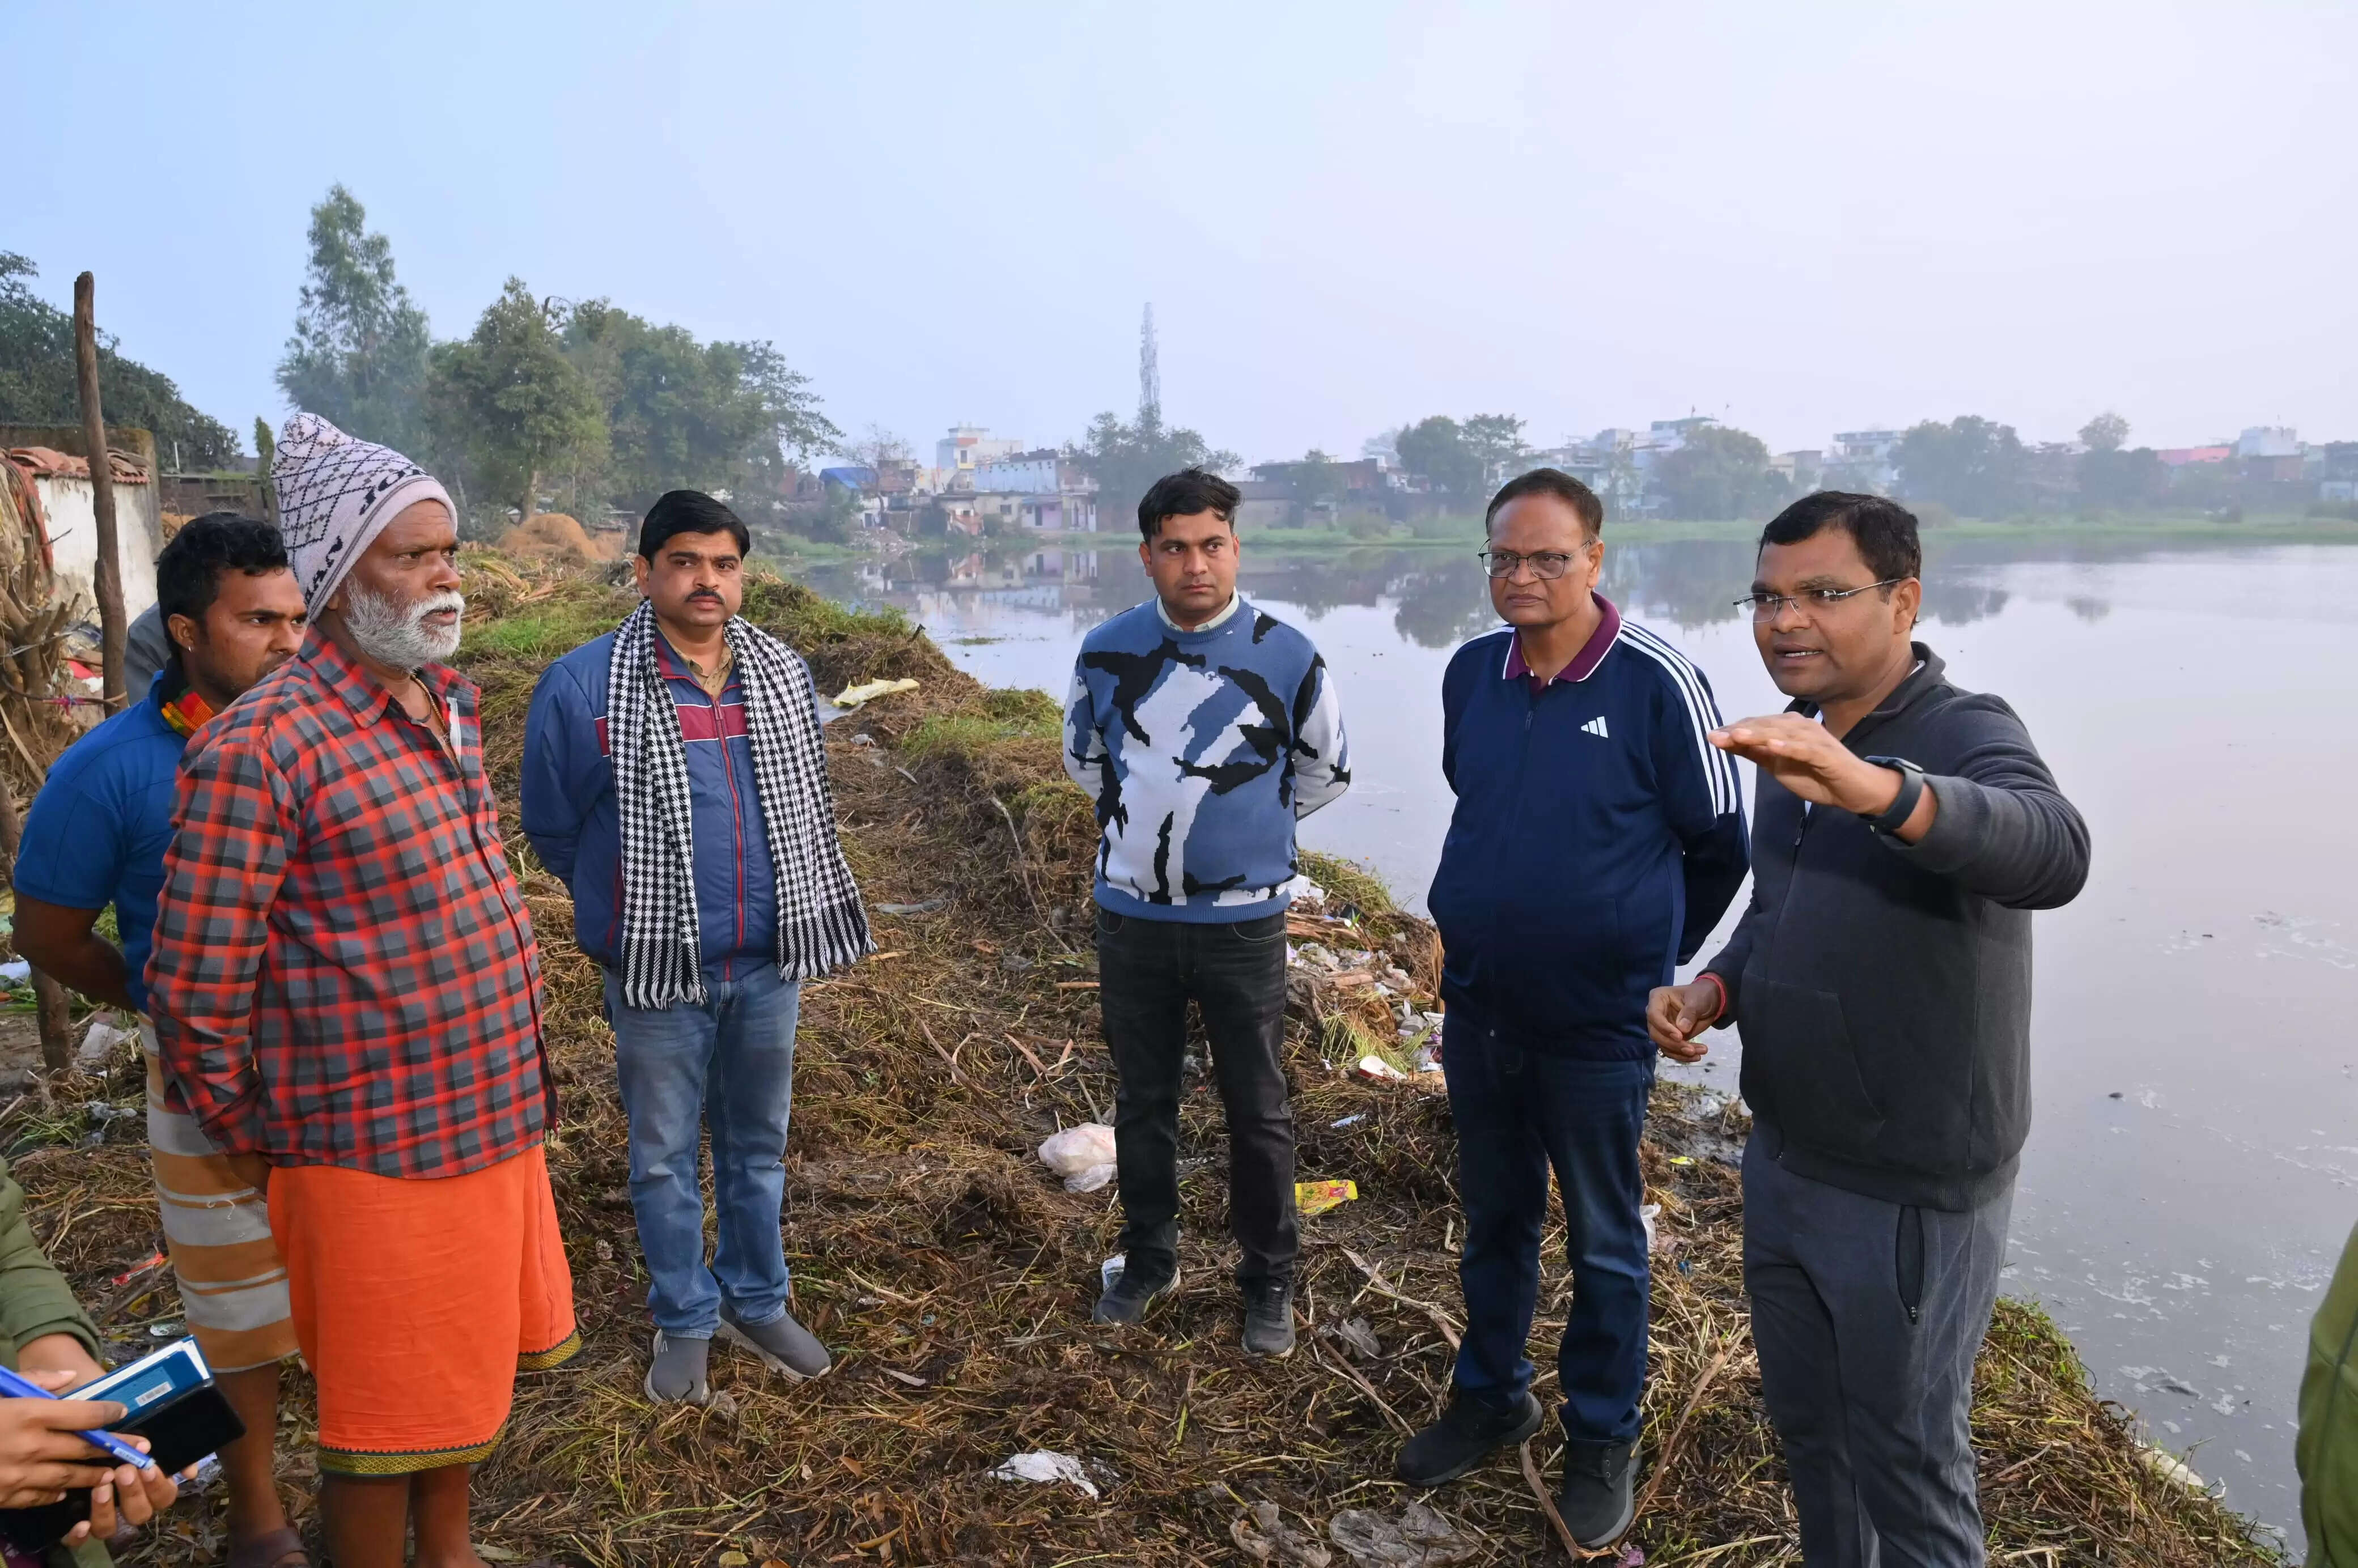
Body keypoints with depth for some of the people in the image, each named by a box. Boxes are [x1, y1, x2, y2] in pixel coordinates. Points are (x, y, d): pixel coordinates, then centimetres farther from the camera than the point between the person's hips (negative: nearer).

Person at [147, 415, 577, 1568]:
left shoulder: (450, 700, 5)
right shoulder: (262, 748, -20)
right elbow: (192, 992, -16)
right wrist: (258, 1142, -4)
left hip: (497, 1119, 8)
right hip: (379, 1158, -7)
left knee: (467, 1376, 24)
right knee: (383, 1424, 11)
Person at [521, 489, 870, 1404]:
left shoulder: (784, 675, 2)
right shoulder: (584, 687, -12)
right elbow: (551, 827, 0)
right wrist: (630, 910, 9)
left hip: (769, 962, 4)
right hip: (659, 972, -3)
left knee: (759, 1146, 17)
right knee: (665, 1158, 11)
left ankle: (757, 1302, 35)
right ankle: (684, 1323, 29)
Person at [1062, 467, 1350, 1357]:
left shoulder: (1287, 657, -8)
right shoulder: (1108, 651, -3)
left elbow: (1327, 771, 8)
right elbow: (1083, 756, 16)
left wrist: (1249, 820, 8)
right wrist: (1142, 817, 10)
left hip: (1243, 921, -2)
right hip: (1133, 916, 2)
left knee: (1258, 1112, 8)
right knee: (1142, 1102, 16)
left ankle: (1269, 1283, 26)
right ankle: (1149, 1262, 35)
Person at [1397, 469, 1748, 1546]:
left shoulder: (1657, 683, -16)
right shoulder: (1470, 674, -1)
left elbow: (1717, 849, -5)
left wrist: (1647, 958, 6)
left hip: (1598, 1025, -4)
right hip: (1478, 1011, 5)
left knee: (1604, 1242, 12)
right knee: (1493, 1221, 20)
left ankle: (1602, 1439, 31)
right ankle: (1489, 1397, 39)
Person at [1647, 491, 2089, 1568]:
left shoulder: (1965, 733, -20)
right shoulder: (1793, 749, 5)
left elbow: (2051, 853, -42)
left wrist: (1873, 787, -59)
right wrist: (1712, 991, -3)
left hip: (1911, 1196, -7)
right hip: (1781, 1160, 7)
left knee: (1906, 1464, 12)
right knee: (1805, 1429, 23)